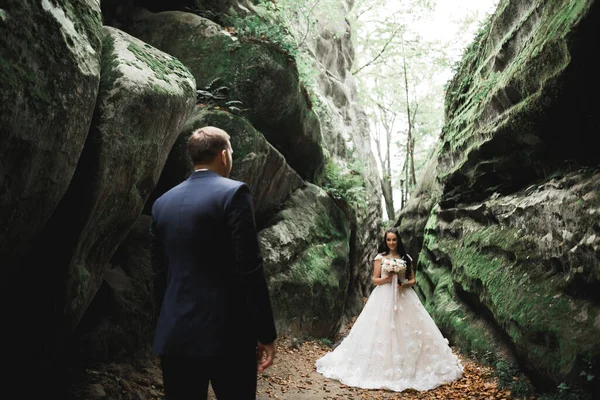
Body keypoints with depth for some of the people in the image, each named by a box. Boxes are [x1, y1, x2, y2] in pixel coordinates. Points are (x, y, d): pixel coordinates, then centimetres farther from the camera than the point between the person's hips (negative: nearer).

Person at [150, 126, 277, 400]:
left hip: (174, 335, 6)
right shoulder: (233, 193, -10)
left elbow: (159, 273, 12)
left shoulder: (162, 203, 8)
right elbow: (249, 269, -14)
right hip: (227, 334, -5)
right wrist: (266, 333, -8)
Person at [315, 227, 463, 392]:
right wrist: (389, 278, -17)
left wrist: (404, 284, -12)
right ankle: (383, 368, 5)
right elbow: (375, 280, 0)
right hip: (384, 298, -2)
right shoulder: (380, 258, 2)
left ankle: (407, 366, 11)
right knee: (382, 331, -4)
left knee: (407, 331, -1)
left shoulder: (406, 258, 7)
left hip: (404, 297, 2)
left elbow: (413, 280, 8)